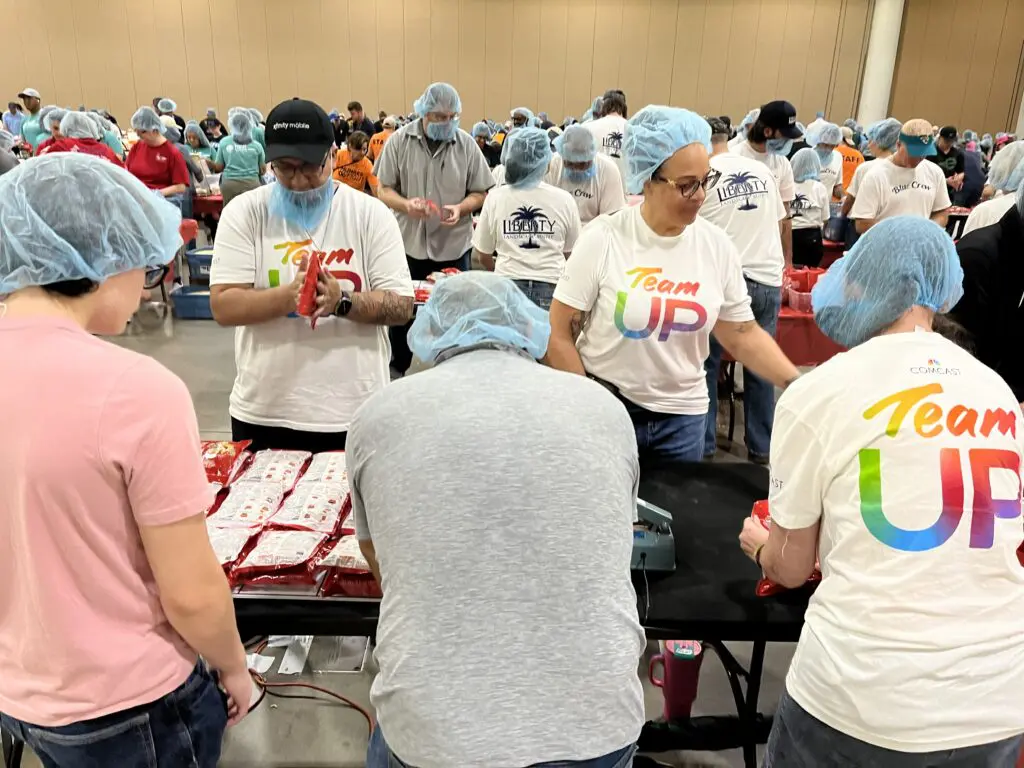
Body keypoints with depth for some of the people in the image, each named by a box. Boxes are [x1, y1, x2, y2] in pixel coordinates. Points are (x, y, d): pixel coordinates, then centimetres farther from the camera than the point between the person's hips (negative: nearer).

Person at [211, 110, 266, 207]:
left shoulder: (224, 142, 7)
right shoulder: (256, 145, 5)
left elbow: (218, 167, 10)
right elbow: (263, 170, 11)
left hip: (230, 184, 1)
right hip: (251, 183, -1)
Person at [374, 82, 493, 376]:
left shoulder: (466, 144, -1)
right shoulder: (399, 141, -3)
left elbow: (480, 193, 3)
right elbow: (384, 190, 0)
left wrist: (461, 208, -17)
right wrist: (405, 204, -21)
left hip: (453, 246, 0)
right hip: (408, 243, 0)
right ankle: (397, 370, 32)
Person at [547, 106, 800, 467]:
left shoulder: (717, 245, -4)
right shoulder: (602, 238, -13)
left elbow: (742, 334, 4)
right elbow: (559, 334, -9)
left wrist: (797, 384, -8)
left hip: (682, 415, 3)